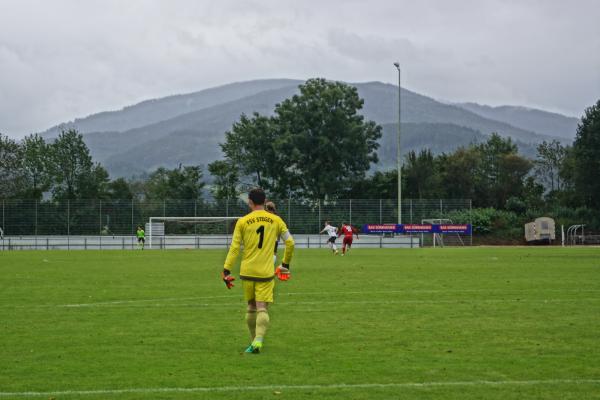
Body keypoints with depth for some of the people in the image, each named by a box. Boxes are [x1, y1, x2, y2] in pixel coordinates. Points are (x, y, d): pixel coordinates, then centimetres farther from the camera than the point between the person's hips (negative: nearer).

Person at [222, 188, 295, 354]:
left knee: (251, 306, 16)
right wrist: (286, 264, 18)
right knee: (262, 308, -4)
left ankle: (254, 341, 23)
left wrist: (226, 270, 0)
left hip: (247, 272, 1)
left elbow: (234, 248, -4)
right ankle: (258, 340, -24)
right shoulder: (276, 220, 2)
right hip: (266, 272, -1)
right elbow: (290, 243, 5)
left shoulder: (243, 221, -2)